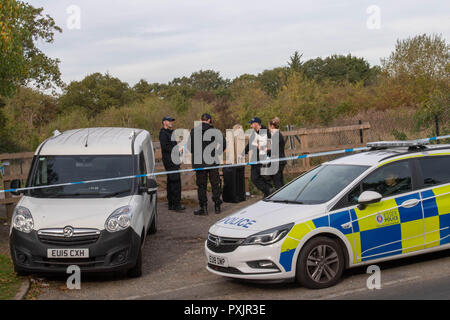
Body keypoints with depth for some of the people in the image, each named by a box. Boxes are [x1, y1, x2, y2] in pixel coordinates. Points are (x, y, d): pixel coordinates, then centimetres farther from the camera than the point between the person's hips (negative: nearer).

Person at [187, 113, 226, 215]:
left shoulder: (194, 131, -3)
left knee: (201, 185, 5)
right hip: (213, 161, 1)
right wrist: (217, 153, 8)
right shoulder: (214, 131, -1)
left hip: (199, 162, -1)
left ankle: (203, 208, 2)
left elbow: (189, 146, -3)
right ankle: (217, 206, 15)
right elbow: (223, 143, -5)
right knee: (215, 184, 12)